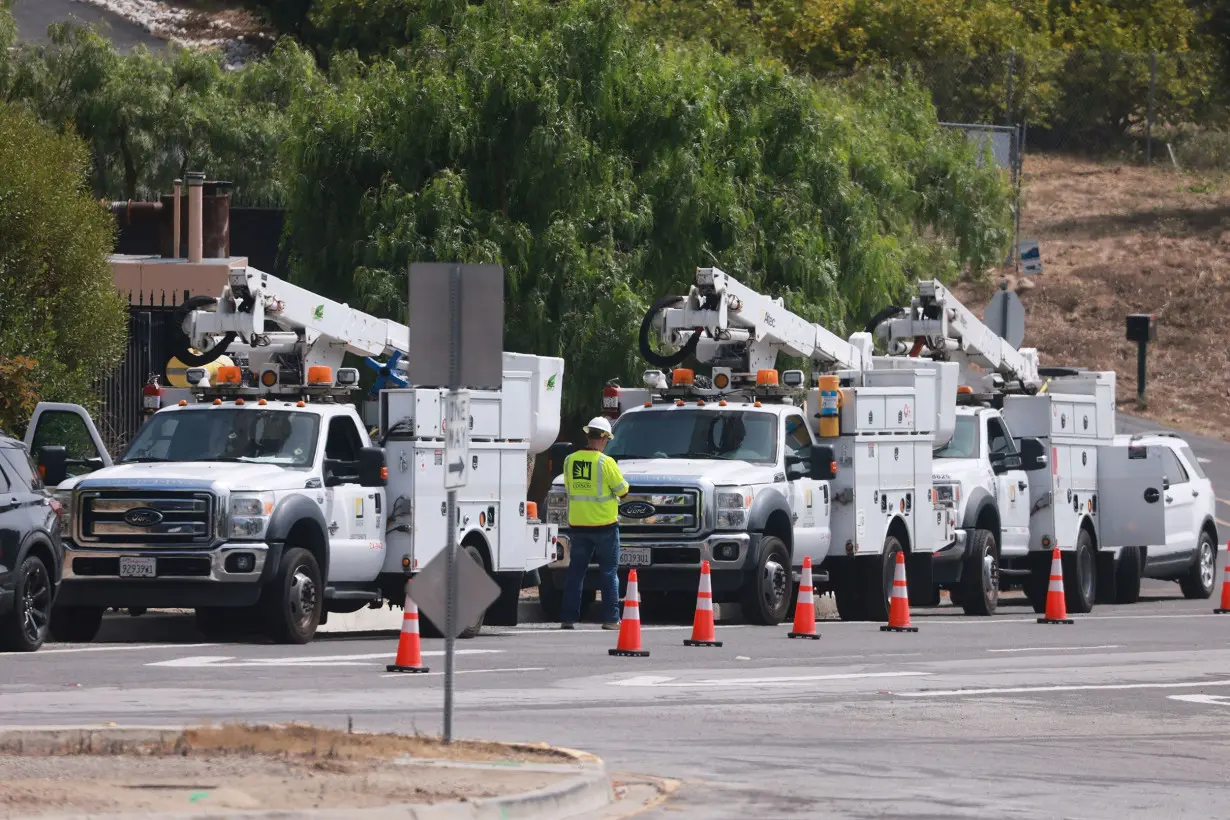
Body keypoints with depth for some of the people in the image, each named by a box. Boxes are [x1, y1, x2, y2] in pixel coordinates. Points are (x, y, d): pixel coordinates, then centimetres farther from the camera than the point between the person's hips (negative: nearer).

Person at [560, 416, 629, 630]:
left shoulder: (570, 460, 1)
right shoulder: (605, 462, -14)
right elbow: (622, 490, -6)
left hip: (578, 524, 4)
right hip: (604, 524, -4)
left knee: (575, 571, 9)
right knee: (609, 572, 4)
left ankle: (568, 617, 6)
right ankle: (610, 618, 1)